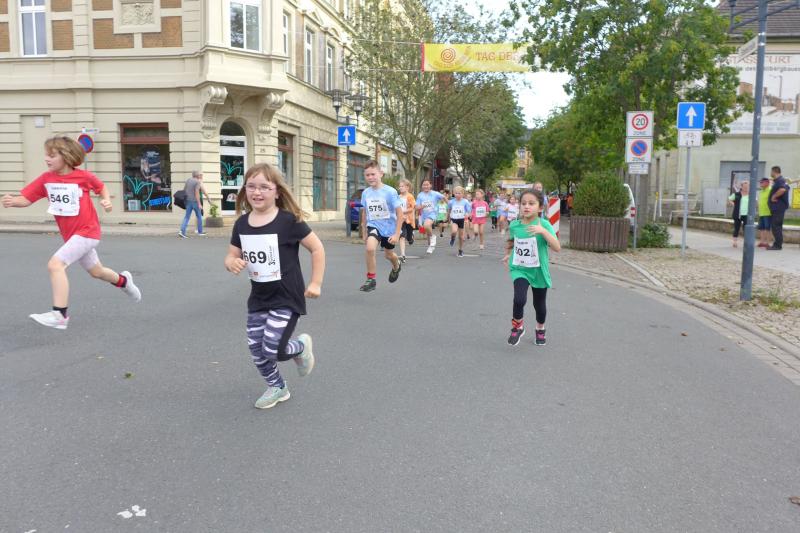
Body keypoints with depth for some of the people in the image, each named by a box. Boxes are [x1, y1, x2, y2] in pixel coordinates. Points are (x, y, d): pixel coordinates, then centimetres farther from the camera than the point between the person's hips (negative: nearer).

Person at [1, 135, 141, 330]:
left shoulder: (83, 176, -12)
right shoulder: (45, 179, -3)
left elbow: (101, 187, 7)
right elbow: (26, 199, -9)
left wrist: (107, 200, -10)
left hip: (86, 232, -6)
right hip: (70, 234, 6)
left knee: (55, 264, -22)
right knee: (97, 272, 23)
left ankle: (59, 315, -17)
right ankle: (123, 280, 54)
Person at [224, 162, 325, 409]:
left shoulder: (289, 221, -17)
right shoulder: (241, 223, -1)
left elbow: (317, 248, -9)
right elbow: (231, 256, 9)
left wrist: (315, 283, -8)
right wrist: (232, 263, -16)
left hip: (286, 298, -6)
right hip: (258, 298, 6)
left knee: (272, 350, -10)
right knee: (256, 351, 9)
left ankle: (302, 346, 24)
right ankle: (277, 387, 33)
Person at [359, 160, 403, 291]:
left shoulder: (390, 191, -20)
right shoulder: (365, 193, -6)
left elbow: (400, 213, -17)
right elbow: (364, 213, 7)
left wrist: (397, 233, -20)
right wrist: (365, 232, 11)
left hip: (389, 228, -2)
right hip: (374, 226, 2)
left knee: (388, 254, 18)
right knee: (370, 248, -26)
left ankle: (396, 266, 55)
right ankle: (371, 279, -11)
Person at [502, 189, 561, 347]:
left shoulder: (544, 224, -17)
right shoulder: (514, 225, -6)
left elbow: (557, 247, -28)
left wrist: (543, 231, -38)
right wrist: (507, 254, 17)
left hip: (538, 270, -1)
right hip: (519, 269, 1)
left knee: (539, 304, 15)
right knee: (519, 299, -23)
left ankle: (540, 329, 44)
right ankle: (517, 326, 5)